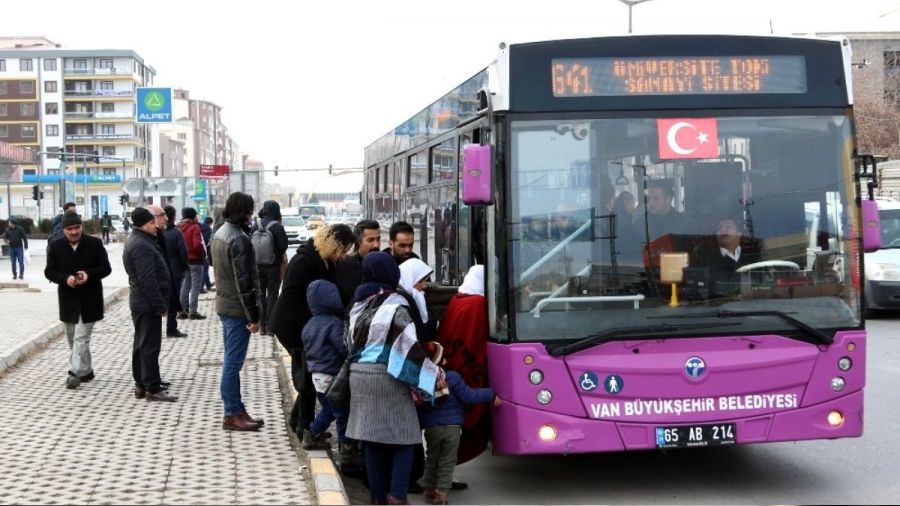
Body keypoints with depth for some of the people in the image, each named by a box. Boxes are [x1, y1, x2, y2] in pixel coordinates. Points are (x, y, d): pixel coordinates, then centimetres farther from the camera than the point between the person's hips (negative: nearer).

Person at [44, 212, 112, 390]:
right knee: (72, 339, 13)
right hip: (68, 299, 4)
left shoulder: (95, 244, -5)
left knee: (81, 338, -9)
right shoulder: (56, 247, 1)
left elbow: (105, 268, -3)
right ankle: (86, 371, 26)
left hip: (89, 300, -4)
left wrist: (89, 275, -21)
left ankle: (75, 373, -9)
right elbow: (49, 271, 2)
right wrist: (65, 278, -17)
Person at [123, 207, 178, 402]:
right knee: (150, 345, -7)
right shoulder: (142, 246, -19)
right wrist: (160, 305, -20)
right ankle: (152, 388, -4)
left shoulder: (138, 240, 15)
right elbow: (148, 280, -24)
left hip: (140, 303, 11)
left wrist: (160, 303, 21)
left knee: (142, 344, 14)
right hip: (148, 304, -11)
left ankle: (141, 385, 21)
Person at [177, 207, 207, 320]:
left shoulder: (180, 227, 7)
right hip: (195, 260, -7)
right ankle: (193, 311, -7)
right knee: (195, 286, -4)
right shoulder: (194, 227, -13)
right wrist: (203, 255, -8)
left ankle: (183, 310, 15)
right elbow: (198, 245, -22)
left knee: (185, 285, 14)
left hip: (184, 260, 7)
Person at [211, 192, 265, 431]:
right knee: (233, 362, -4)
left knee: (232, 361, 15)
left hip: (224, 304, 10)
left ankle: (237, 410, 23)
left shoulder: (220, 233, 11)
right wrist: (253, 316, -18)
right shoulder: (239, 239, -19)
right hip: (237, 308, -10)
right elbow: (244, 281, -21)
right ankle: (232, 415, 2)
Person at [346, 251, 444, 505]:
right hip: (387, 376, -6)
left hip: (360, 375, 6)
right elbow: (409, 345, -15)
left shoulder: (358, 305, 9)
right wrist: (433, 372, -9)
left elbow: (351, 342, 13)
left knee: (372, 438, 11)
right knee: (404, 437, 2)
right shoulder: (395, 305, -11)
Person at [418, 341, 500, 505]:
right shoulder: (452, 378, -14)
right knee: (447, 462, 6)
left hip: (431, 428, 3)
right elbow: (468, 396, -12)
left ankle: (430, 490, 20)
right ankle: (441, 493, 3)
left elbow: (419, 405, 4)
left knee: (431, 460, 18)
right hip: (452, 426, -3)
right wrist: (491, 395, -2)